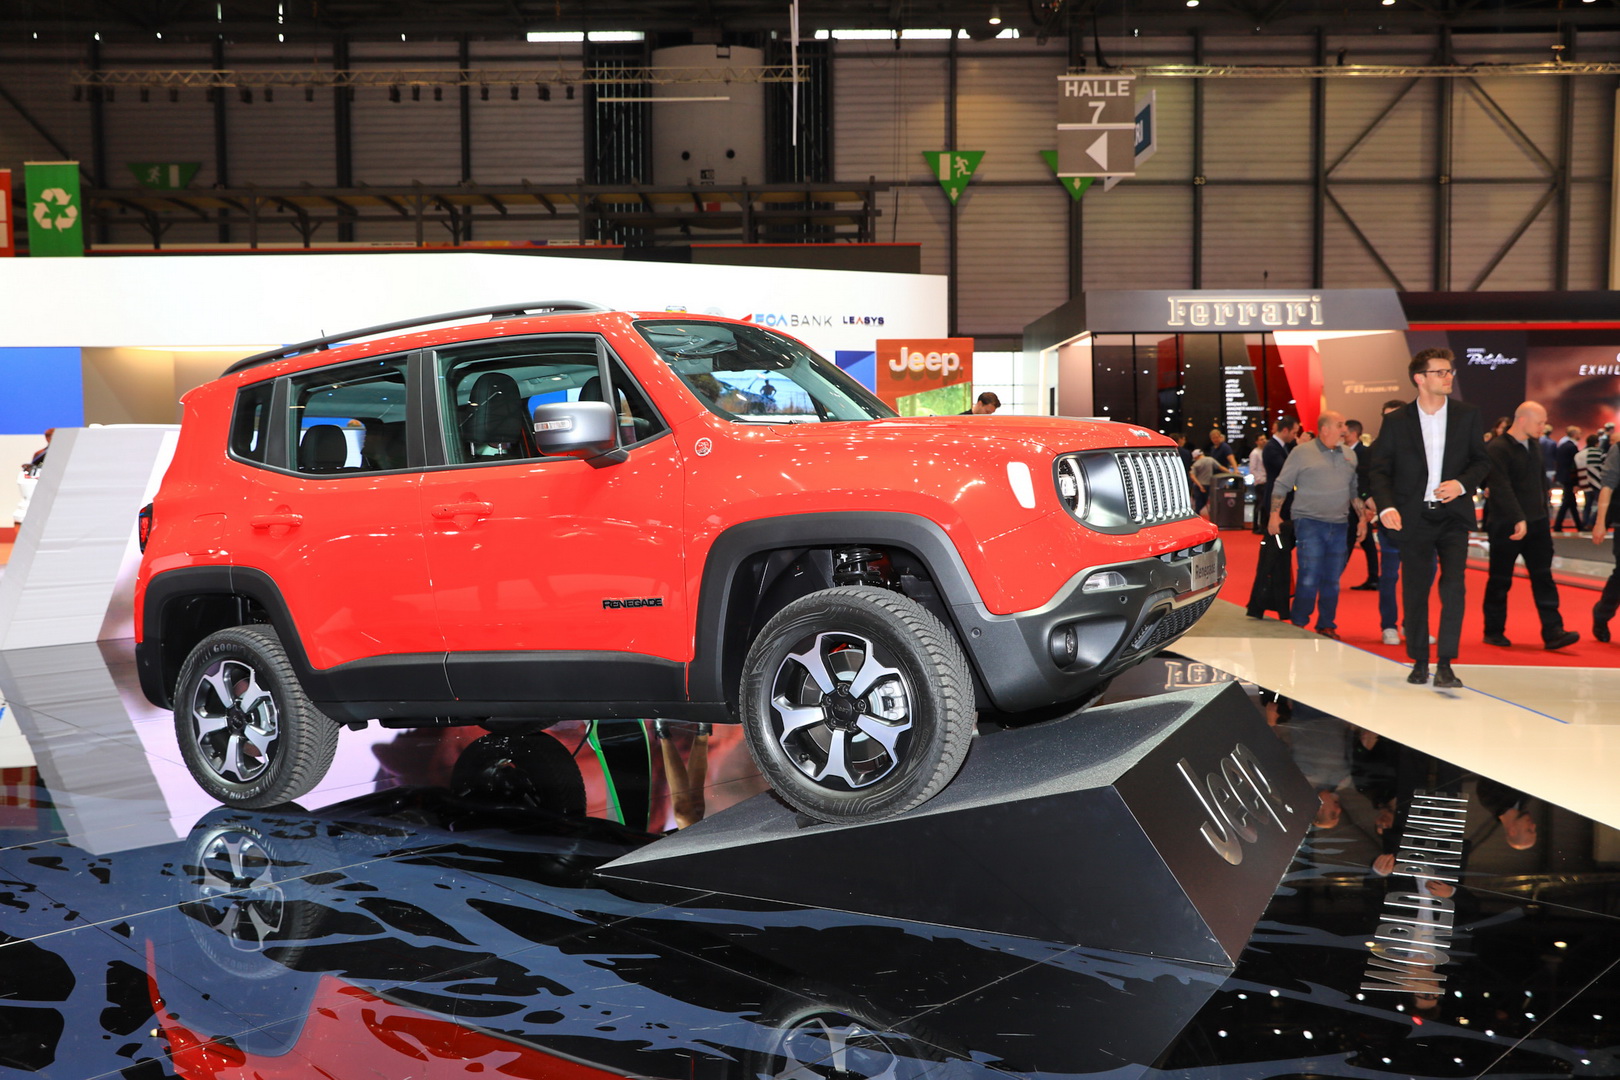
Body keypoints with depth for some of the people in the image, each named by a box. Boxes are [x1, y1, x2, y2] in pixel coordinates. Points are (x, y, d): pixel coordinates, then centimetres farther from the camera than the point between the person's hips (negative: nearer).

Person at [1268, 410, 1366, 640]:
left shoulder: (1350, 455, 12)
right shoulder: (1302, 453, -2)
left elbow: (1355, 490, 18)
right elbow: (1281, 486, 1)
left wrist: (1362, 518, 12)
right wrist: (1274, 514, -4)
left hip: (1338, 526, 5)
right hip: (1309, 523, -5)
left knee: (1332, 580, 7)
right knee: (1309, 578, -9)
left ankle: (1326, 625, 16)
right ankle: (1298, 624, 4)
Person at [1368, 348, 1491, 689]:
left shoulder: (1467, 416, 4)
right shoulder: (1396, 421, 0)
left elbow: (1482, 460, 8)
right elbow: (1380, 469, -1)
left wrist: (1462, 484, -12)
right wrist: (1386, 506, -16)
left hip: (1453, 516, 0)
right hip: (1414, 517, 0)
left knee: (1453, 588, -11)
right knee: (1414, 593, 6)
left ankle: (1445, 666, -9)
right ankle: (1419, 662, 19)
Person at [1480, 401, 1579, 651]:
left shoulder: (1535, 445, 10)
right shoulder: (1497, 449, -14)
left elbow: (1541, 480, 19)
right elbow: (1501, 488, -24)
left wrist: (1543, 512, 14)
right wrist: (1518, 520, -30)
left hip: (1536, 524, 6)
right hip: (1506, 526, -6)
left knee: (1543, 578, 0)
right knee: (1500, 580, 4)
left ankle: (1553, 632, -3)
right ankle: (1494, 631, 16)